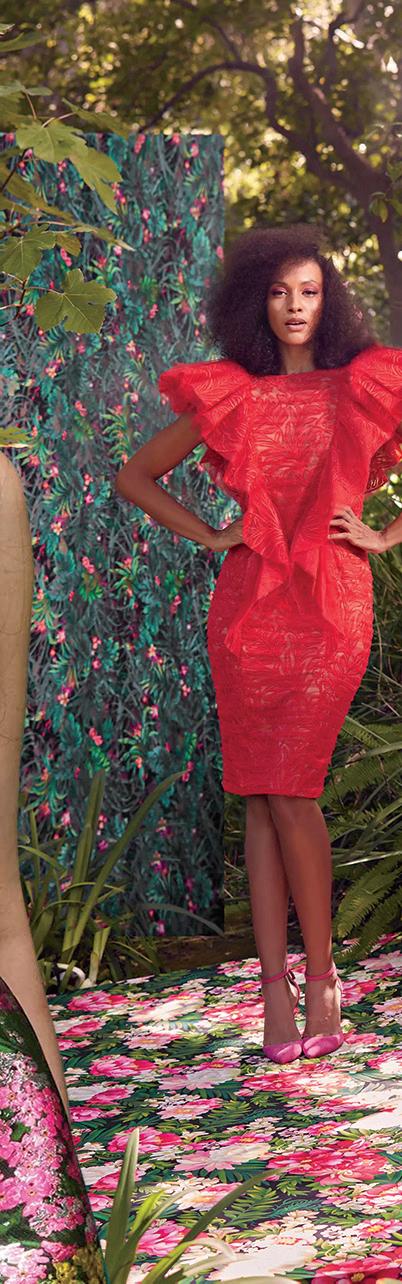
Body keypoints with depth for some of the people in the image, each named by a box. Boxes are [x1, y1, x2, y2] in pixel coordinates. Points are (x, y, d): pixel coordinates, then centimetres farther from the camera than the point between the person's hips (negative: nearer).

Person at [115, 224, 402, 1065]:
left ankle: (319, 977, 6)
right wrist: (208, 535, 9)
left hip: (330, 601, -2)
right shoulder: (226, 396, 12)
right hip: (248, 603, 2)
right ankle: (278, 993, 2)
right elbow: (134, 476, 19)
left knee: (289, 788, -10)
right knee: (261, 794, -1)